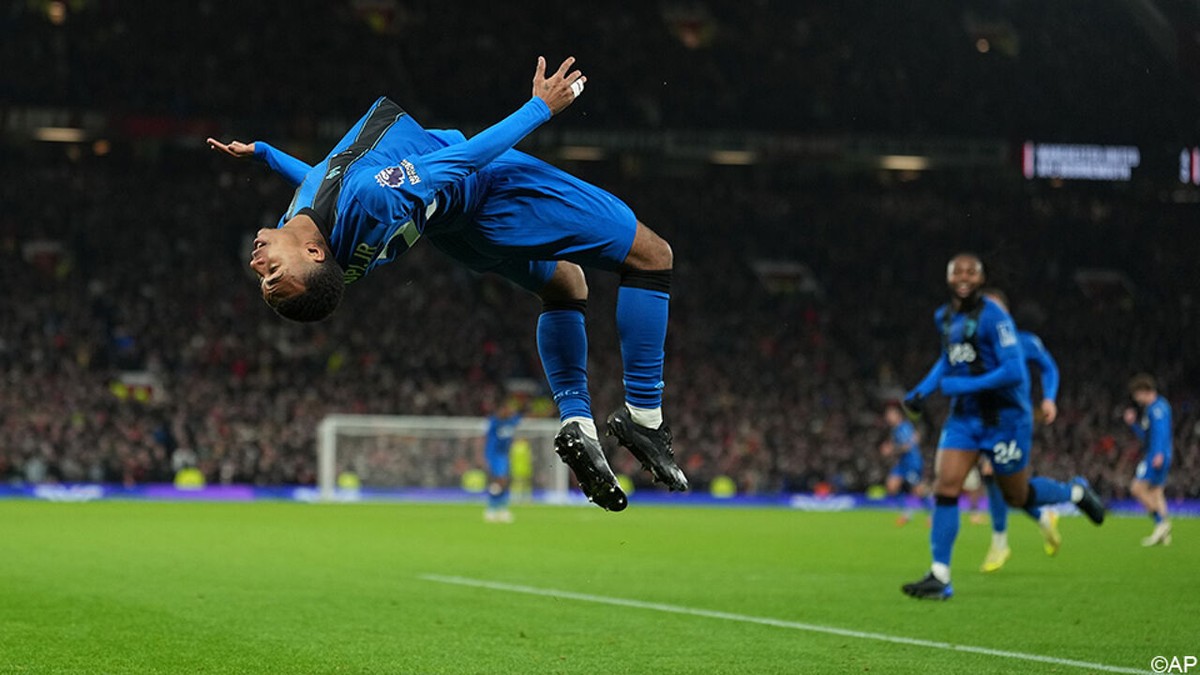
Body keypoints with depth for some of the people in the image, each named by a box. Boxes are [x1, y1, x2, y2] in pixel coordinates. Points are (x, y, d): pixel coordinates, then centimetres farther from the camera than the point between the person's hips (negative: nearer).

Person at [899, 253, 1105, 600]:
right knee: (945, 487, -10)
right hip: (964, 418, 6)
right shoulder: (944, 317, 5)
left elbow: (1014, 372, -25)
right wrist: (923, 390, 9)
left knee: (1018, 496, 9)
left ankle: (1076, 492, 39)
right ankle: (939, 577, -8)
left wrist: (962, 386, -25)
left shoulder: (993, 317, -19)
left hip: (1004, 418, -6)